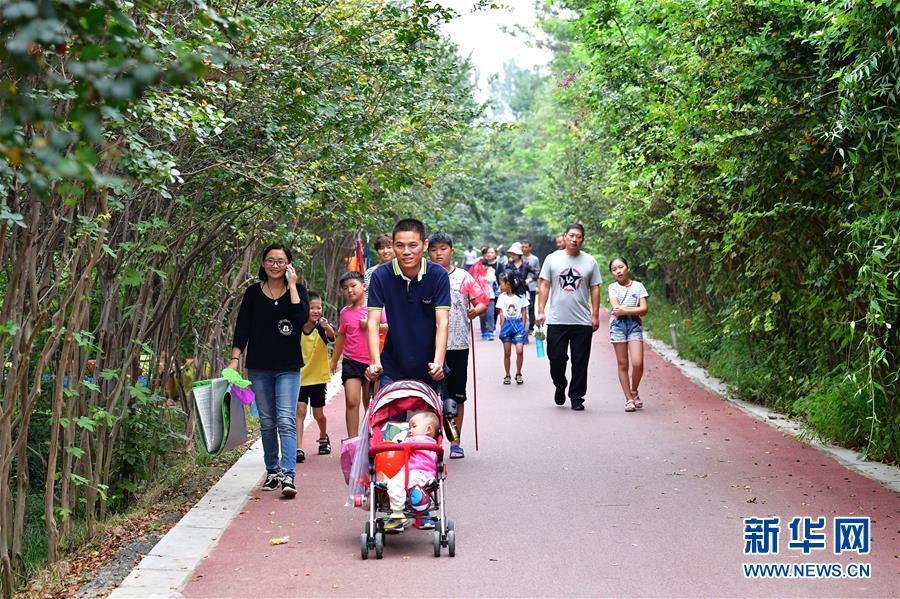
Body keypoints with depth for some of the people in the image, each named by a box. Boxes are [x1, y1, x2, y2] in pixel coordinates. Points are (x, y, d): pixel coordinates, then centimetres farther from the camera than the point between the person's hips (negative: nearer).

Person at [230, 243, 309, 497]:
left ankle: (288, 475, -19)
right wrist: (235, 358, -7)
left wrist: (292, 286, -14)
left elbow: (302, 318, -16)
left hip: (288, 367, -2)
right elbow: (242, 328, 3)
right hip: (259, 367, 2)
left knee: (286, 421, -12)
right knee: (267, 423, 10)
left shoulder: (297, 290, 2)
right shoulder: (253, 293, 6)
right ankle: (272, 471, 22)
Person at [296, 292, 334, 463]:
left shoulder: (322, 328, -12)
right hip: (300, 377, 1)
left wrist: (327, 327, -57)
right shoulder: (297, 329, -6)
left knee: (318, 414, 11)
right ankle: (298, 449, -17)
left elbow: (331, 336, -36)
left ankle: (323, 437, 40)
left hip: (318, 377, -1)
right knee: (300, 410, -14)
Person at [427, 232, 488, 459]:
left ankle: (455, 443, 15)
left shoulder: (464, 277, 3)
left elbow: (483, 301, 4)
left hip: (458, 345, 0)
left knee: (456, 396, 6)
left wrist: (475, 311, -14)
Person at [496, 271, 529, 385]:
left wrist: (523, 326, -1)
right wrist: (502, 326, -3)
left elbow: (524, 312, 4)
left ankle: (518, 374, 5)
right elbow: (501, 313, 5)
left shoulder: (521, 296, 0)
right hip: (507, 324, 2)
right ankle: (507, 375, 15)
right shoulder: (502, 297, 5)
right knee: (507, 353, 4)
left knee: (520, 350, -12)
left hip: (518, 324, -2)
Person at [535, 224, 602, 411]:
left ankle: (576, 397, 14)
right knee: (556, 358, 0)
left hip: (583, 322, 1)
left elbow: (595, 289, 8)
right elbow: (544, 285, 5)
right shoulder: (553, 259, 5)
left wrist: (595, 315, 2)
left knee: (580, 362, 3)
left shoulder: (590, 261, 7)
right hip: (556, 320, -1)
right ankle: (560, 387, 27)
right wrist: (540, 311, -3)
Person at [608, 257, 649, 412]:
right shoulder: (613, 287, 6)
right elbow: (616, 308, -7)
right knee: (622, 364, 1)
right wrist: (635, 309, -10)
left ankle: (634, 391, 14)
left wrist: (625, 310, -10)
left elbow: (644, 310, -1)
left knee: (638, 363, -12)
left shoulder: (638, 286, 8)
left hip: (635, 325, 0)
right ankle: (629, 399, 8)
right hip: (618, 325, 0)